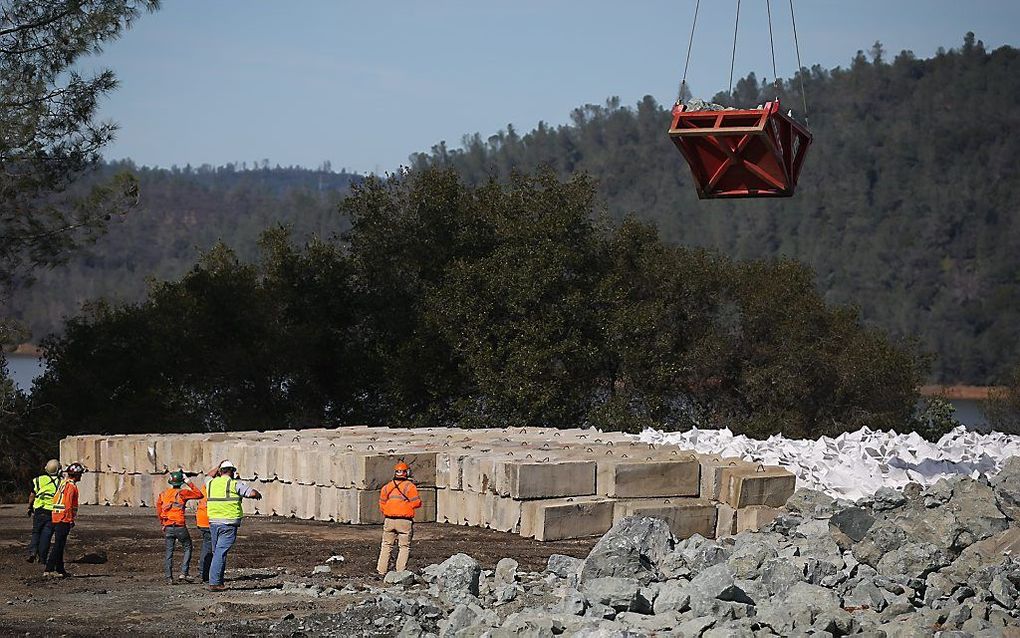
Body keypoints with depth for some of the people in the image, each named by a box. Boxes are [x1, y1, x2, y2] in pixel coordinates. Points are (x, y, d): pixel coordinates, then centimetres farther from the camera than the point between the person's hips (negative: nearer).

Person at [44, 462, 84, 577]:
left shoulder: (63, 483, 17)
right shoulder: (71, 486, -12)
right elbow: (68, 504, -19)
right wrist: (71, 519, -16)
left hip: (57, 517, 10)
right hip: (64, 518, -10)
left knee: (60, 544, 14)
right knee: (59, 544, -11)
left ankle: (60, 569, 19)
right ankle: (49, 569, -15)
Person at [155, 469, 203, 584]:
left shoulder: (163, 494, 7)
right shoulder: (182, 493, -7)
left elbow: (159, 511, 12)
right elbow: (199, 495, 0)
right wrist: (189, 483, 2)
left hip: (168, 527, 4)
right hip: (180, 526, -4)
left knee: (169, 552, 7)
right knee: (187, 548, 12)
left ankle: (169, 578, 2)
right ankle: (184, 573, 1)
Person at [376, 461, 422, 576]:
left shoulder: (387, 486, 6)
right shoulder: (409, 486, -8)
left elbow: (382, 503, 9)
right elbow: (417, 503, -10)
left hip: (389, 520, 4)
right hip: (405, 521, -4)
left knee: (387, 545, 14)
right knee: (404, 547, 4)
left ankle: (382, 570, 12)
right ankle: (400, 571, -2)